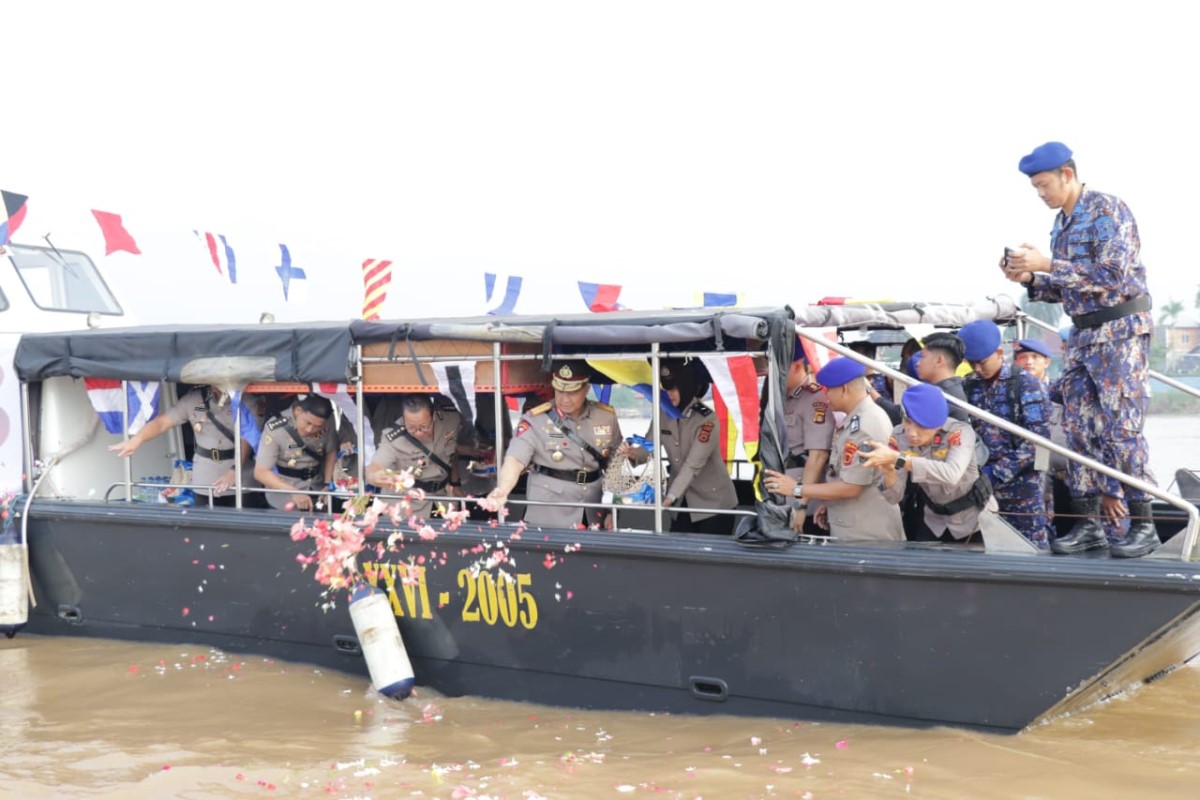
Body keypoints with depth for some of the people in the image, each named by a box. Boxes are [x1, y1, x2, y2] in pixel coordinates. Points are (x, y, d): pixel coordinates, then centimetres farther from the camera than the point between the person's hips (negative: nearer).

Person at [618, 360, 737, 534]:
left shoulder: (706, 419, -21)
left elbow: (693, 466, -27)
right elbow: (649, 448, -3)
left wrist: (670, 497, -37)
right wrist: (632, 453, -27)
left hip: (713, 502, -5)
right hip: (682, 502, 5)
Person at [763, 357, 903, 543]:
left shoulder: (862, 427, -21)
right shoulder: (860, 418, 11)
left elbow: (850, 487, -22)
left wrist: (797, 490, -16)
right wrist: (829, 505, 14)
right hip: (856, 531, 10)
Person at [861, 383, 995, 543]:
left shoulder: (960, 431, -29)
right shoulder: (899, 437, -17)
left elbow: (951, 475, -48)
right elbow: (894, 497, -17)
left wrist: (896, 459, -53)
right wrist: (889, 471, -39)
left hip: (975, 516, -3)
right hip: (936, 519, 3)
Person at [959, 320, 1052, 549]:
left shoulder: (1026, 384, -4)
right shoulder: (969, 387, 9)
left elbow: (1037, 439, -11)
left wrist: (997, 472, -15)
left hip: (1021, 482, -4)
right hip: (982, 485, 4)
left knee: (1032, 547, -2)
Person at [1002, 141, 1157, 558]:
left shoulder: (1108, 210, -11)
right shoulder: (1061, 223, 13)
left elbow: (1112, 275, -22)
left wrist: (1047, 264, -23)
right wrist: (1028, 279, -1)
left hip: (1121, 329, -8)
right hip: (1083, 334, 8)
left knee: (1121, 427, -9)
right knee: (1080, 428, 5)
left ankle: (1143, 525, -3)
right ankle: (1088, 523, 9)